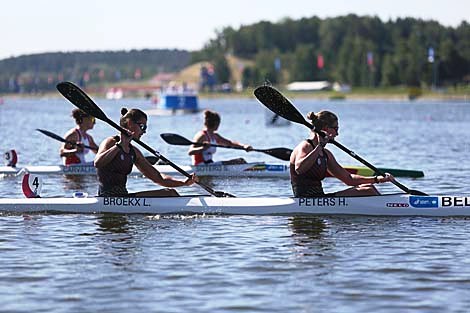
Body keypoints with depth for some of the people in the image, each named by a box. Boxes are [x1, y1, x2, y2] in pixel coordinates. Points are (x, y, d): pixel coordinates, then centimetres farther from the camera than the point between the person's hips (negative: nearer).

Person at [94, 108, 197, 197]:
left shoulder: (134, 152, 17)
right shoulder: (111, 142, -5)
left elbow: (158, 178, 17)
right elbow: (97, 163, -26)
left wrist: (184, 183, 6)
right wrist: (119, 146, -25)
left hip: (123, 197, 9)